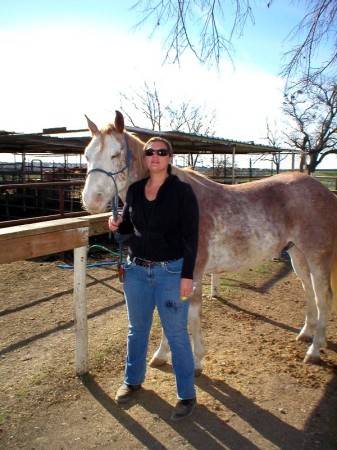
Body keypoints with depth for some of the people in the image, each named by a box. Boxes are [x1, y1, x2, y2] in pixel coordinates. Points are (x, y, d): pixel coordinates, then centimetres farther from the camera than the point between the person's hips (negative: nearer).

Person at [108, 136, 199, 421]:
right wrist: (117, 225, -8)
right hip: (136, 269, 5)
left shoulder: (182, 191, -10)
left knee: (176, 334, 7)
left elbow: (191, 236, -12)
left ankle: (187, 395, 26)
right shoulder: (135, 189, 3)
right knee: (137, 329, 20)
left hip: (171, 271, -5)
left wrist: (187, 275, -16)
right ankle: (133, 380, 42)